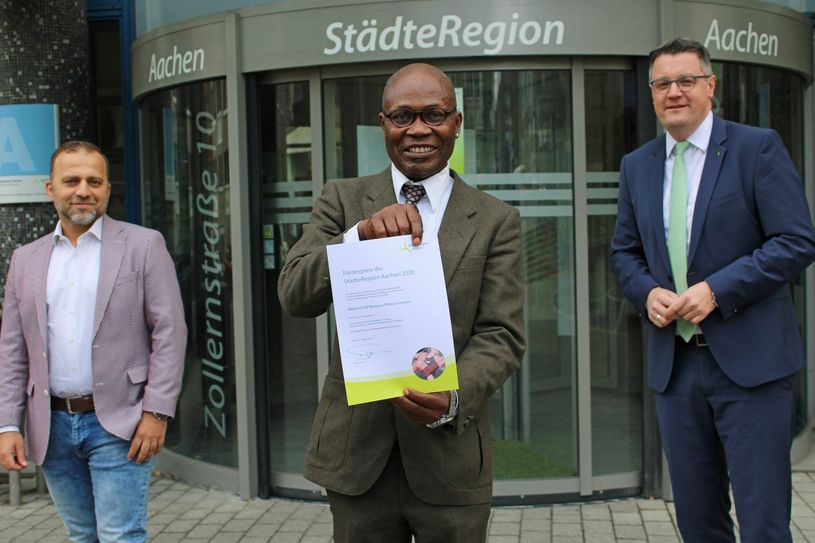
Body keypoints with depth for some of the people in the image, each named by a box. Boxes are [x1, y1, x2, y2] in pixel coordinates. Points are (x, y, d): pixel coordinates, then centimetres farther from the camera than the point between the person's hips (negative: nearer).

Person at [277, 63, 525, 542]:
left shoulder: (496, 221, 0)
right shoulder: (342, 201, 3)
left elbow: (502, 336, -5)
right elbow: (295, 296, -9)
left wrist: (453, 396, -24)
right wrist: (363, 233, -26)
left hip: (450, 455, 0)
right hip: (356, 453, 1)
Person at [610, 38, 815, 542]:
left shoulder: (758, 147, -4)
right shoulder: (636, 165, 11)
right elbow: (625, 251, 17)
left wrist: (716, 289, -18)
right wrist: (648, 292, -5)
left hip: (749, 358, -4)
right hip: (674, 362, 5)